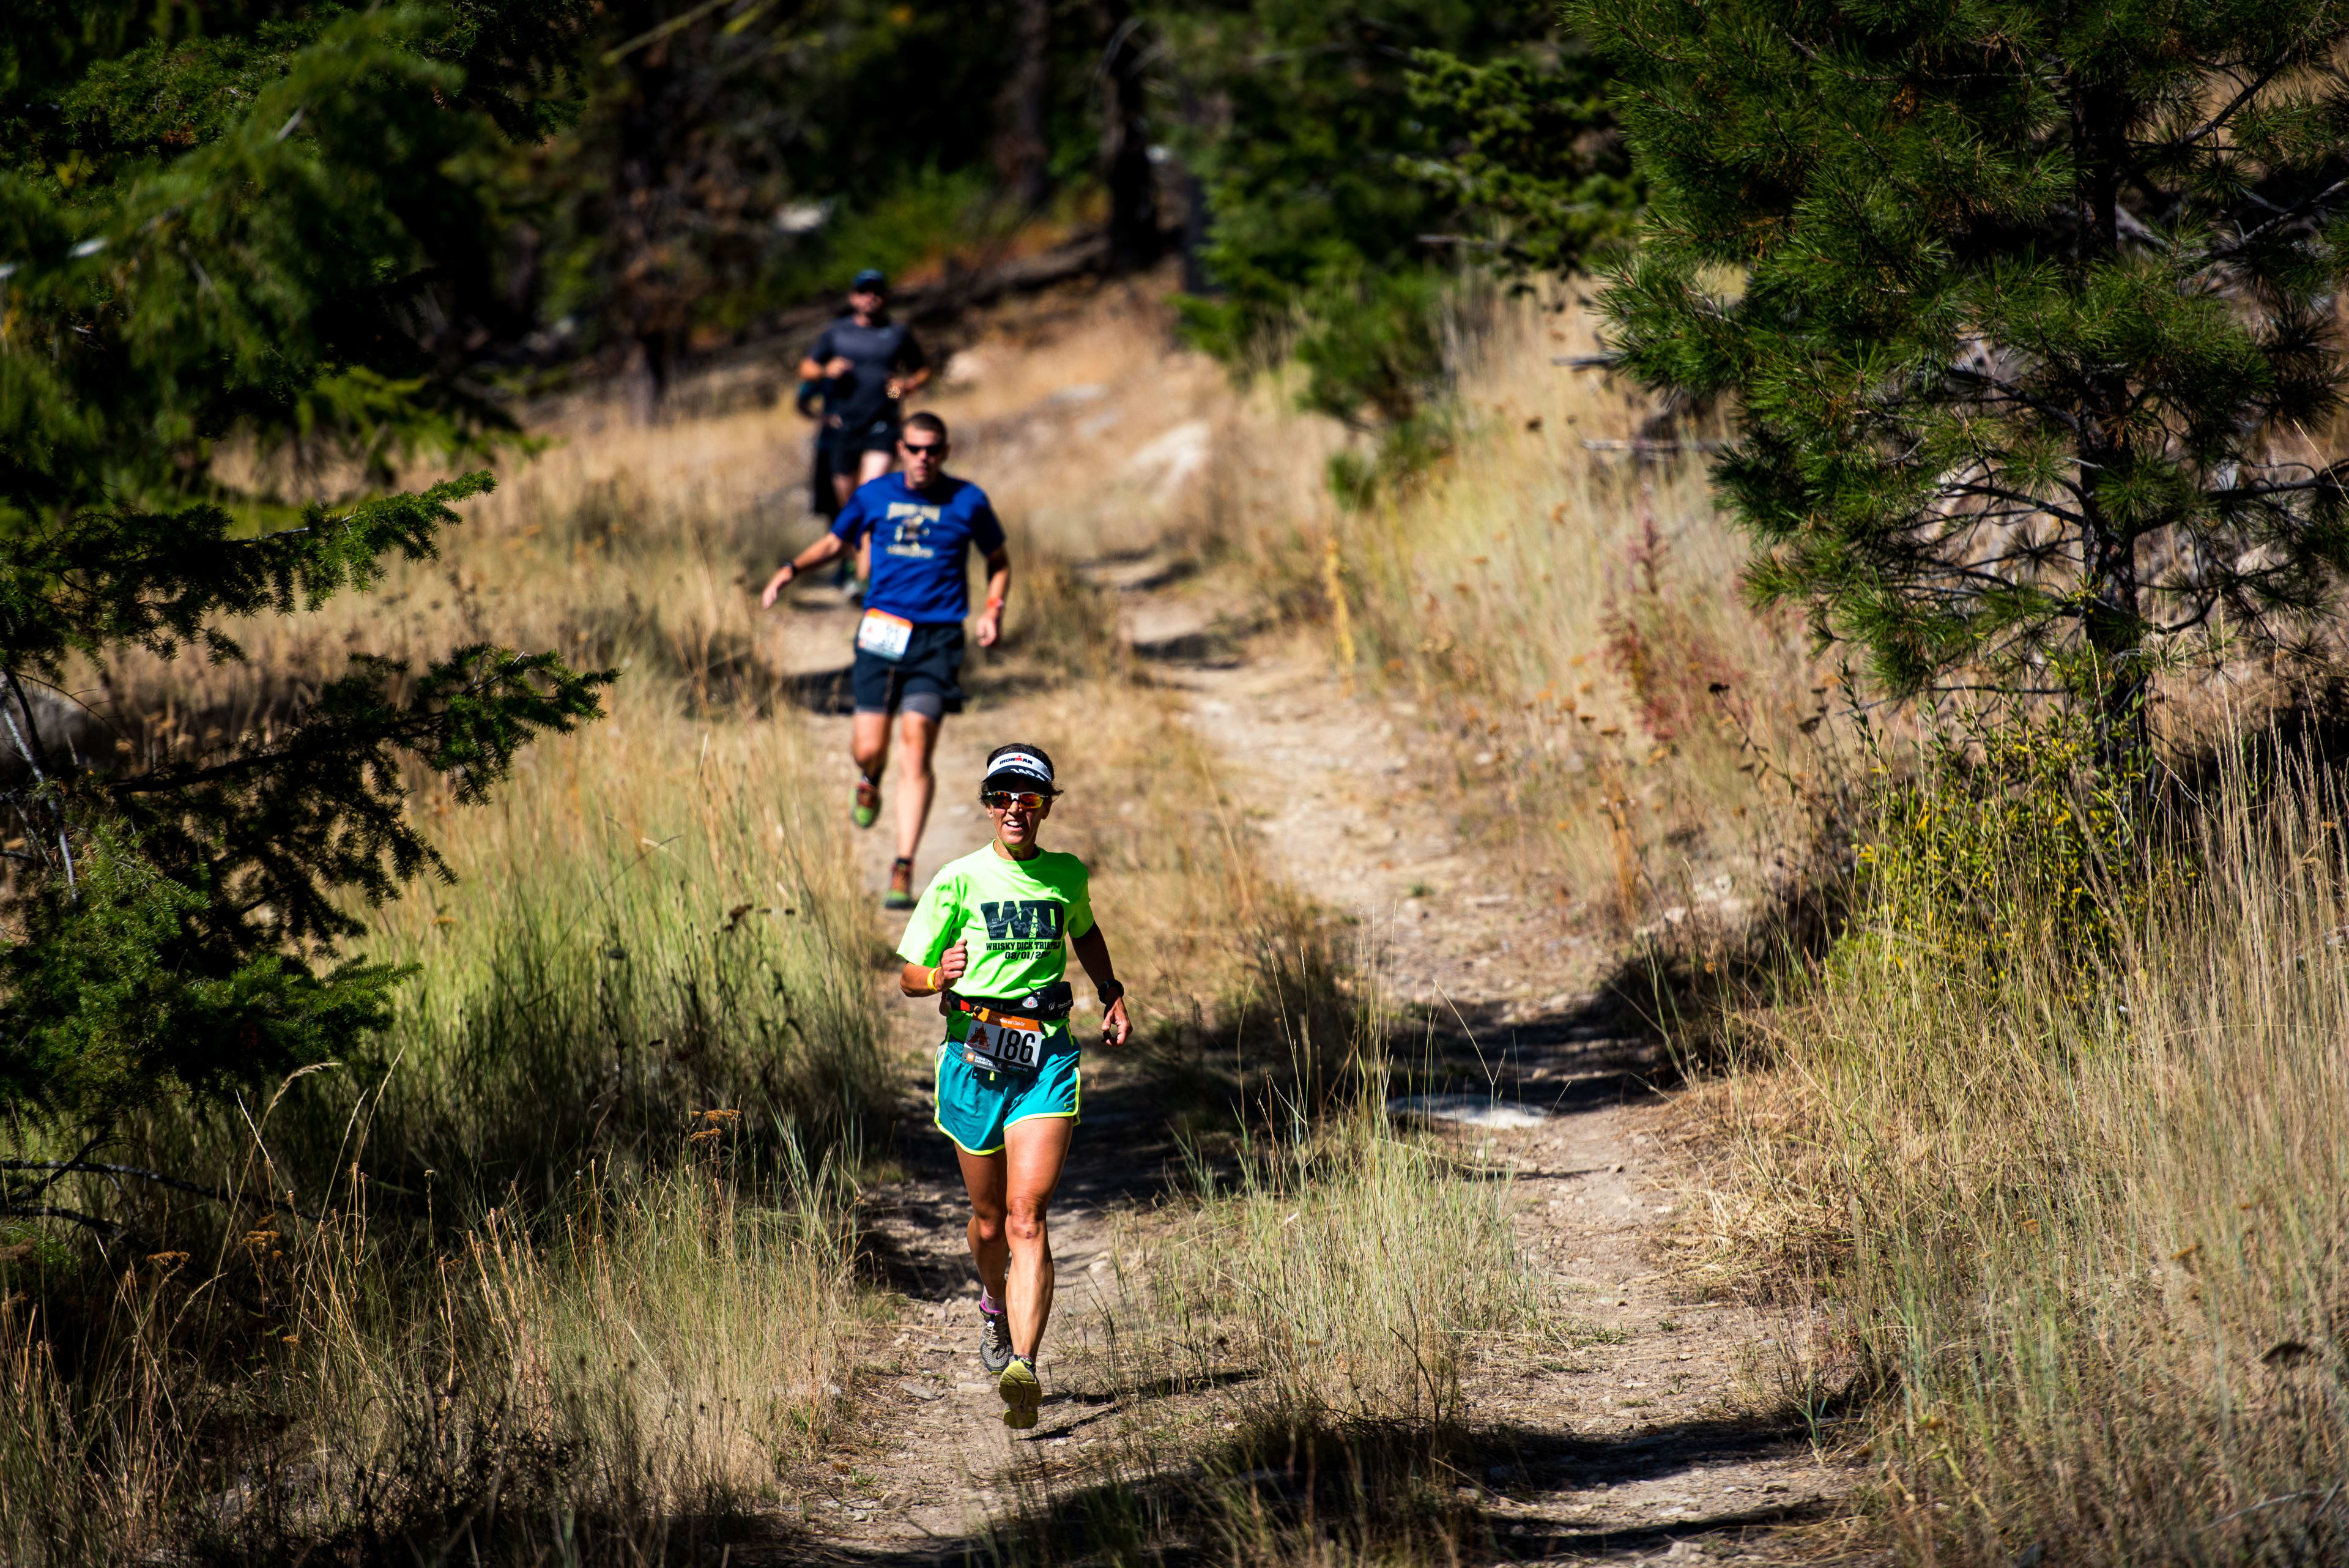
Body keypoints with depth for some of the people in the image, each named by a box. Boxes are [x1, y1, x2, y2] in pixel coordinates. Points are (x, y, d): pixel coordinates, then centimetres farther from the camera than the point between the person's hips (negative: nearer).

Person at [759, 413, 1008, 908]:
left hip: (938, 639, -2)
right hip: (882, 634, 2)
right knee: (869, 748, -2)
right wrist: (791, 569, 3)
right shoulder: (875, 496, 5)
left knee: (917, 748, -13)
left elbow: (999, 561, 15)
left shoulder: (968, 501, 2)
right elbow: (835, 543, 20)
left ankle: (903, 871, -11)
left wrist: (993, 611, -1)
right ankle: (870, 782, 40)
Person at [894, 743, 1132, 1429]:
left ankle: (1023, 1367, -25)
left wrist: (1113, 995, 19)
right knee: (989, 1221, 13)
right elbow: (908, 976, 5)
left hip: (1047, 1060, 0)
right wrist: (940, 976, -17)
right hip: (974, 1058, 0)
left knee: (1027, 1217, -15)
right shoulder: (959, 881, 1)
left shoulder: (1067, 877, 8)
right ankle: (996, 1306, 46)